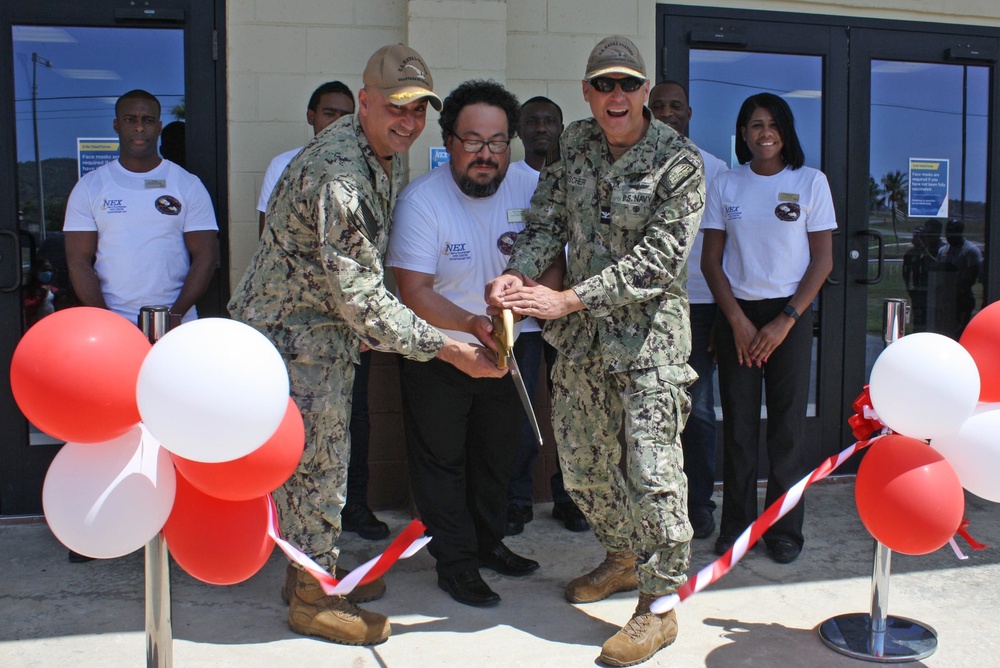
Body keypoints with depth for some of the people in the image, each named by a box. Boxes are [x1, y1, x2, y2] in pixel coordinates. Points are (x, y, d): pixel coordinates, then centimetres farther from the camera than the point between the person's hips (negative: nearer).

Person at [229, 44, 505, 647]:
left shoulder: (386, 156, 3)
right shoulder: (335, 177, -29)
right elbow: (359, 294, -29)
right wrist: (444, 348, -26)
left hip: (327, 329, 10)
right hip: (293, 331, -10)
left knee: (323, 456, 18)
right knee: (317, 460, 0)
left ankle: (315, 572, 34)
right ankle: (312, 600, 16)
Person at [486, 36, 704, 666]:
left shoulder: (679, 160, -11)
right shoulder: (572, 145, 6)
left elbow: (659, 258, -18)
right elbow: (547, 223, 6)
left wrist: (568, 299, -23)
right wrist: (517, 275, -16)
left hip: (649, 330, -6)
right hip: (581, 331, 6)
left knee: (652, 466, -7)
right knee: (581, 461, 14)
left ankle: (659, 605, 10)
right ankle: (623, 559, 39)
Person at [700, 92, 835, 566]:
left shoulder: (811, 182, 2)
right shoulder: (725, 185, 6)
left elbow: (822, 260, 0)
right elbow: (711, 260, 5)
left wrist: (786, 320, -9)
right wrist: (737, 320, -6)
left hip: (789, 313, -1)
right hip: (736, 314, 1)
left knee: (787, 425, 0)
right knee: (738, 424, 3)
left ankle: (785, 530, 12)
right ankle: (736, 526, 14)